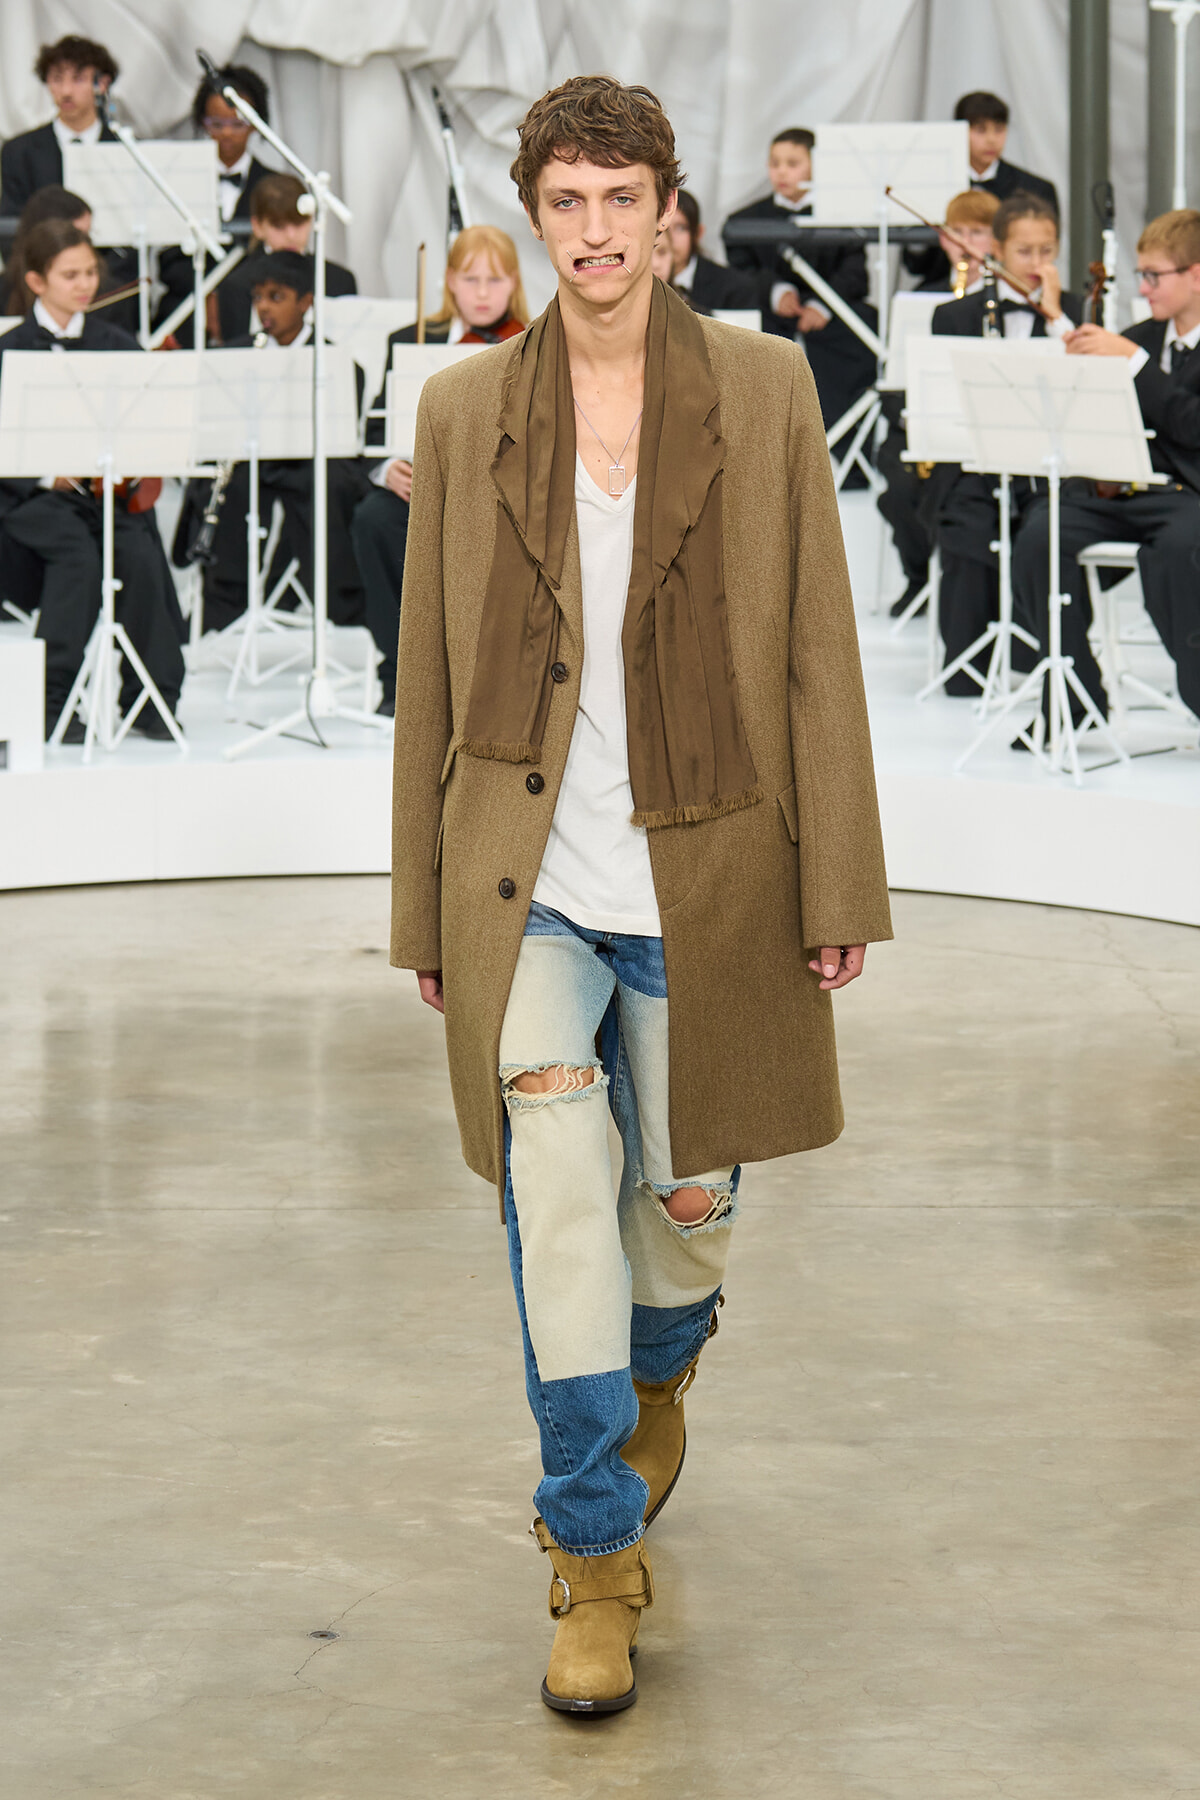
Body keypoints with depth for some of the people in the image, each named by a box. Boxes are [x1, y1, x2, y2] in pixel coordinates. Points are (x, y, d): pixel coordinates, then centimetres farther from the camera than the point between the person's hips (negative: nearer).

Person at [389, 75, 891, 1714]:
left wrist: (839, 886, -4)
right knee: (555, 1206, -8)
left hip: (705, 874, 0)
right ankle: (597, 1549, 5)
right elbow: (431, 672, 8)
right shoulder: (465, 411, 4)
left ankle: (657, 1372, 45)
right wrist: (424, 905, 9)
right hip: (527, 881, 0)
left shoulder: (764, 389, 0)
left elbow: (817, 647, -1)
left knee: (691, 1194, 11)